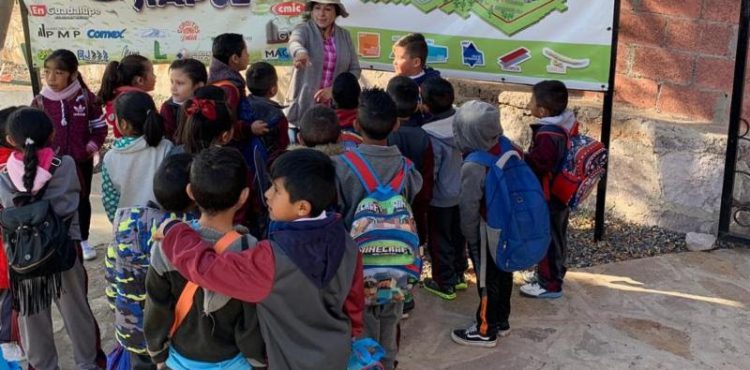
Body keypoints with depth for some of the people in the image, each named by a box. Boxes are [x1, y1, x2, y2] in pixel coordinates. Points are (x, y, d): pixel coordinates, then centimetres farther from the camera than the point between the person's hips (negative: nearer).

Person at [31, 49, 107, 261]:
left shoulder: (86, 98, -8)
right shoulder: (40, 102, -7)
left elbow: (99, 127, 0)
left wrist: (92, 146, -12)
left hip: (82, 161, 0)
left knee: (82, 200, 14)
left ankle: (83, 241, 29)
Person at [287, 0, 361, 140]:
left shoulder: (344, 35, 7)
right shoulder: (303, 30, -4)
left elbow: (355, 69, 7)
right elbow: (295, 43, -27)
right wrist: (301, 53, -52)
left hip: (335, 110, 3)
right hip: (303, 108, -3)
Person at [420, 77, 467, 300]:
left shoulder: (430, 136, -29)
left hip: (440, 199, -6)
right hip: (463, 193, 6)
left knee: (439, 241, 13)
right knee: (458, 235, 24)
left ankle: (445, 284, 26)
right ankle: (459, 274, 41)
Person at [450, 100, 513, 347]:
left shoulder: (473, 166, -29)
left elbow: (469, 208, -20)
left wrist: (469, 235, -4)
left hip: (485, 233, -7)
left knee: (487, 281, 9)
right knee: (503, 274, 21)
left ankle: (486, 331, 26)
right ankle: (501, 321, 39)